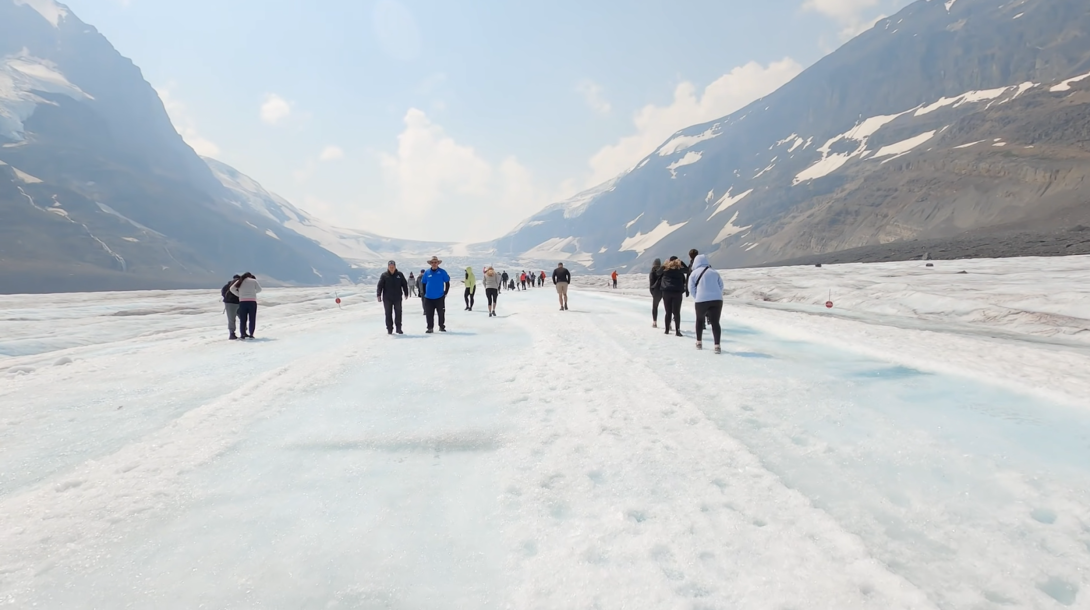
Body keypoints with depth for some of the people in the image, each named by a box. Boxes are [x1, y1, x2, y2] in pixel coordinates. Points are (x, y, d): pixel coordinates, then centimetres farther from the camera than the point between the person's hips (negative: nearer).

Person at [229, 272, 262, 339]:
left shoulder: (240, 281, 9)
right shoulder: (254, 281, 6)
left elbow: (232, 289, 2)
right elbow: (259, 289, 12)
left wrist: (239, 295, 12)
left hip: (242, 301, 2)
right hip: (252, 301, -1)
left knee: (243, 319, 7)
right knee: (252, 319, 3)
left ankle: (243, 334, 5)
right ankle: (251, 334, 0)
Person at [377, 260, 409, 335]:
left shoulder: (400, 275, 2)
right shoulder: (384, 275, -2)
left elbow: (405, 284, 9)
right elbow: (380, 286, -4)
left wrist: (406, 294, 10)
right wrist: (379, 295, -10)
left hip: (397, 298, 1)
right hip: (387, 298, -1)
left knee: (398, 313, 3)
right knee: (388, 314, 4)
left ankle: (398, 328, 11)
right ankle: (389, 329, 11)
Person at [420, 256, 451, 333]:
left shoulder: (442, 272, -1)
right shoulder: (427, 273, 3)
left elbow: (447, 283, 4)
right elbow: (423, 283, 12)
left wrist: (445, 292, -1)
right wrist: (424, 293, 7)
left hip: (439, 297, -1)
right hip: (428, 298, 1)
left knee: (441, 313, 5)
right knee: (429, 314, 2)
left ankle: (442, 327, 18)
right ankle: (430, 328, 11)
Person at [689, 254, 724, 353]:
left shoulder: (694, 273, 4)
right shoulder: (714, 272, 12)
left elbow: (691, 288, 4)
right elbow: (721, 285, 13)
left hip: (702, 300, -1)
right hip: (717, 300, 1)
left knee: (699, 320, 21)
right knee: (715, 322, 0)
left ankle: (699, 343, 27)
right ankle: (717, 345, -13)